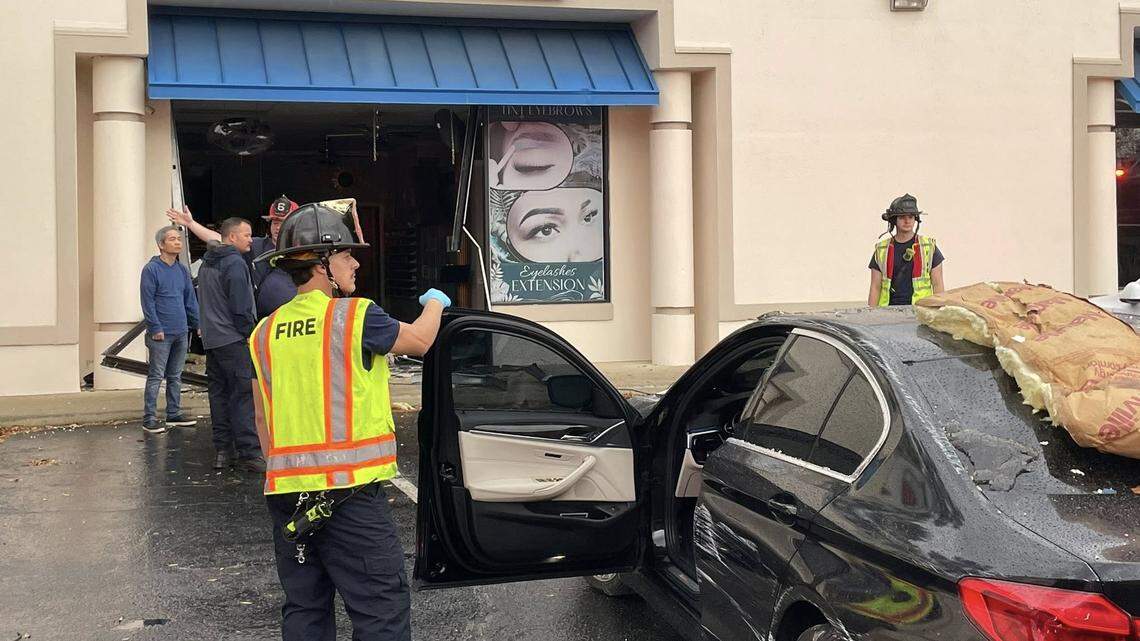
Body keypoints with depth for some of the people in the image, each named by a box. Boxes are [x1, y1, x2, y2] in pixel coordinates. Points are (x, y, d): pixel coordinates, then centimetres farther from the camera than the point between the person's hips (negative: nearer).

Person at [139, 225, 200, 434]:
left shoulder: (182, 270, 11)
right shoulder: (151, 269, -8)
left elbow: (190, 299, 15)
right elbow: (147, 302, -11)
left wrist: (198, 323, 8)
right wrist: (156, 328, -15)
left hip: (181, 333, 6)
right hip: (161, 335, -6)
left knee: (175, 376, 14)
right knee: (156, 377, -4)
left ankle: (174, 414, 22)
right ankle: (149, 419, 0)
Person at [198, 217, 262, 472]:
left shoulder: (206, 263, 16)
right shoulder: (235, 263, -14)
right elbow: (241, 307, -17)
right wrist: (251, 334, -8)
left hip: (211, 339, 9)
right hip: (233, 340, -9)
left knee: (219, 393, 12)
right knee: (243, 394, -8)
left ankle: (221, 450, 14)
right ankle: (249, 452, -10)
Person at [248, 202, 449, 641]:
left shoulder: (265, 332, 10)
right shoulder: (356, 316, -9)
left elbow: (262, 418, 16)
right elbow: (418, 341, 9)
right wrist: (435, 304, 28)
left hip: (286, 494, 7)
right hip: (348, 491, -6)